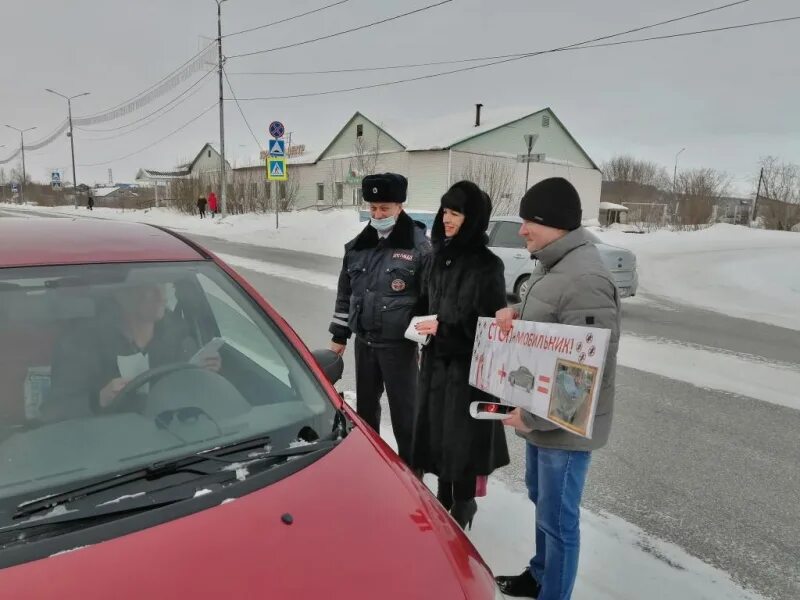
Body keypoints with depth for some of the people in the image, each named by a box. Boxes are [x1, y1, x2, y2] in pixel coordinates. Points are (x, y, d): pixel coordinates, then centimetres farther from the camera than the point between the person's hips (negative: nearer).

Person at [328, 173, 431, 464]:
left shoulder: (419, 246, -11)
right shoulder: (357, 246, 6)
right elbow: (345, 293, 13)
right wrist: (339, 335, 13)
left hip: (399, 343, -5)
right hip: (364, 341, 6)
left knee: (403, 407, 4)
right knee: (365, 404, 19)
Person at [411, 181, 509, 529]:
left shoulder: (487, 265, -14)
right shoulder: (441, 256, 7)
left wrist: (443, 328, -20)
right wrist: (423, 324, 3)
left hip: (469, 365, -7)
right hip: (436, 360, 7)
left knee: (462, 435, 4)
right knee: (436, 430, 15)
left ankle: (463, 504, 24)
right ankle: (444, 495, 34)